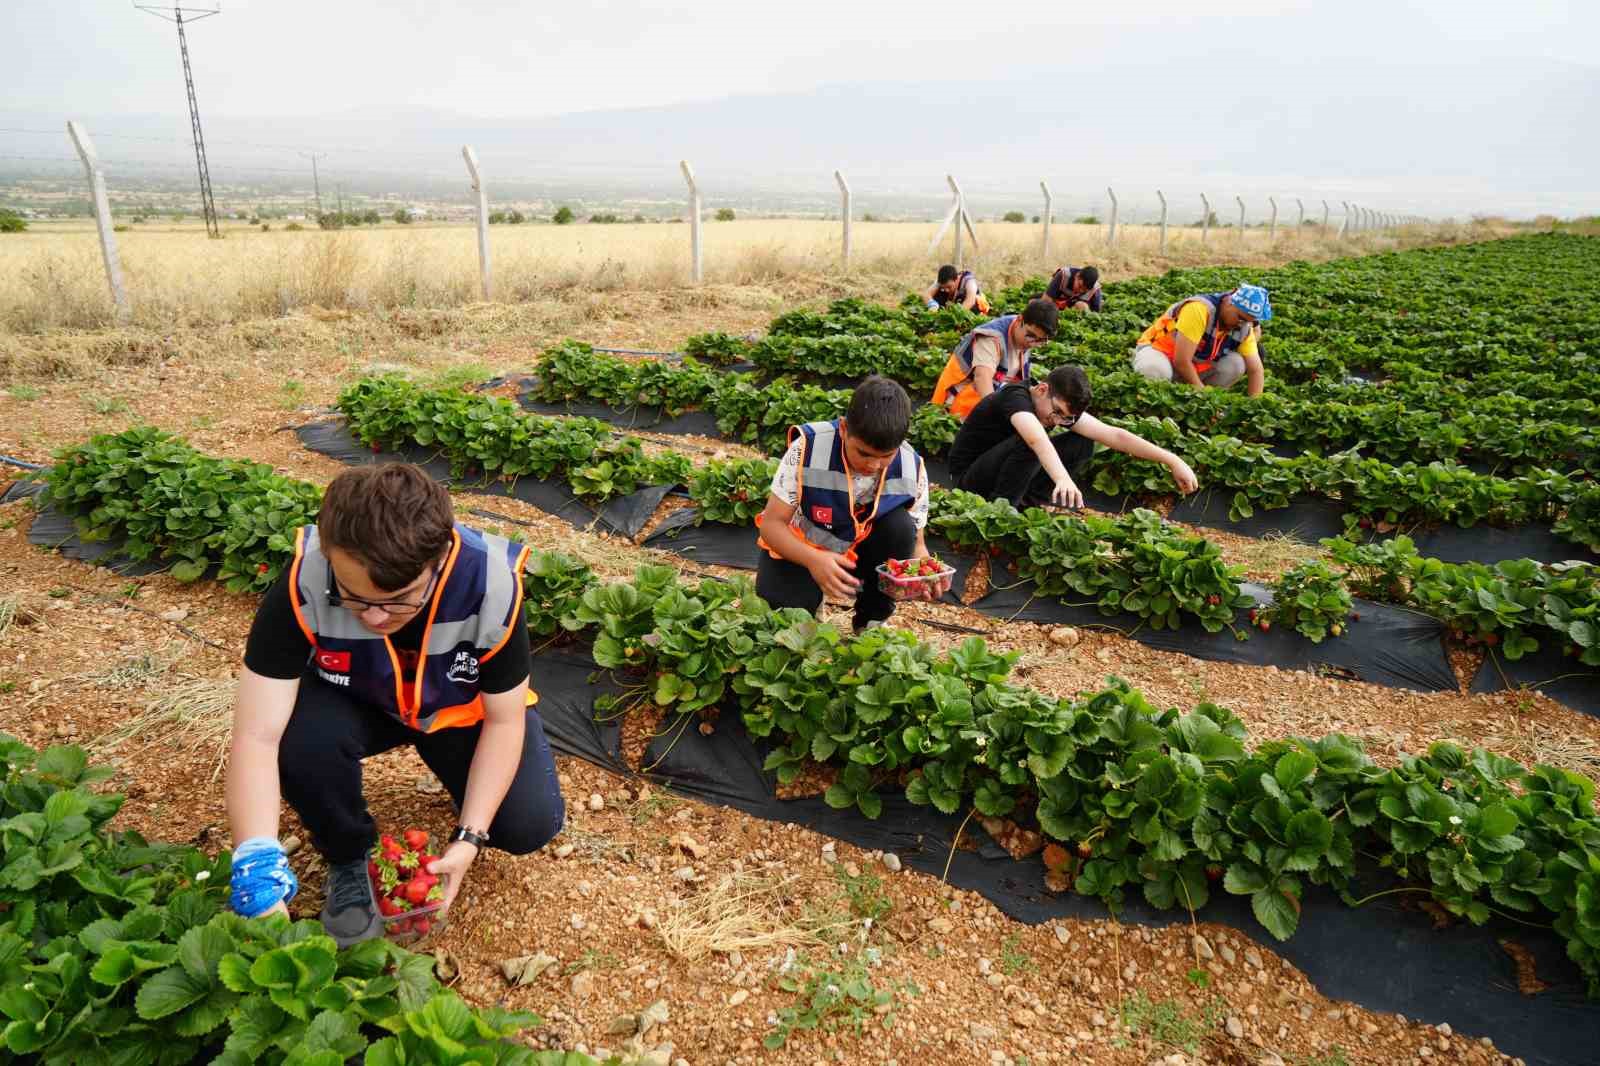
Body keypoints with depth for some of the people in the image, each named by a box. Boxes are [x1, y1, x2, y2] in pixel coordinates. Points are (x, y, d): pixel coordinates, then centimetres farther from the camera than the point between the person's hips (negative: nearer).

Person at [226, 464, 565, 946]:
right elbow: (257, 737, -35)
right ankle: (350, 858, -1)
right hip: (354, 702, 1)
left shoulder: (493, 586, -35)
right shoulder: (302, 586, -36)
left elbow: (504, 721, -21)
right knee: (300, 741, -33)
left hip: (463, 708, 0)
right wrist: (259, 872, -48)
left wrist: (470, 837, -27)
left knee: (531, 825, -17)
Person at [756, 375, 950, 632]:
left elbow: (913, 542, -9)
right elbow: (772, 524, -24)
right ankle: (810, 598, 10)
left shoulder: (911, 469, -20)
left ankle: (872, 620, -5)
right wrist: (813, 560, -43)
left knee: (900, 526, -26)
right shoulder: (809, 448, -28)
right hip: (797, 549, -2)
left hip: (859, 548, 3)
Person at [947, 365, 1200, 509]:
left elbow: (1114, 435, -12)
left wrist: (1171, 460, -18)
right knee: (1029, 445, -36)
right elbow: (1037, 439, -49)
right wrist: (1063, 478, -66)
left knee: (1083, 443, -7)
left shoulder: (1064, 408, -6)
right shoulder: (1016, 398, -29)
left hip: (1010, 474, 7)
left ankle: (1031, 500, -5)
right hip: (970, 478, -7)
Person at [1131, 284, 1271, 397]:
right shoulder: (1200, 309, -30)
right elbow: (1181, 361, -32)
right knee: (1157, 371, -40)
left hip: (1196, 366, 6)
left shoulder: (1243, 327, -9)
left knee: (1236, 364, -16)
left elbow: (1256, 370, -6)